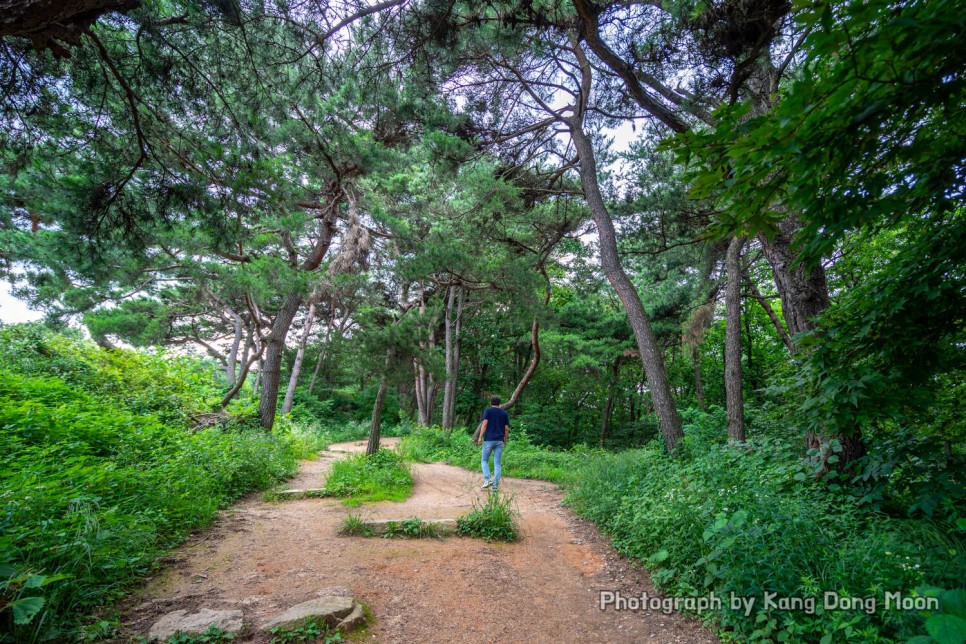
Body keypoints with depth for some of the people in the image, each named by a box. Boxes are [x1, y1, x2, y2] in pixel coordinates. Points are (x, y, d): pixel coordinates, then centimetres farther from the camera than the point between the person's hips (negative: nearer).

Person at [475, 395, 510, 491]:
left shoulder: (487, 411, 2)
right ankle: (495, 485, 2)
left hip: (489, 440, -3)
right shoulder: (504, 413, 11)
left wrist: (480, 437, -8)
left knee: (484, 460, 11)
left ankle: (487, 479, -7)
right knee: (497, 463, 6)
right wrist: (505, 441, 17)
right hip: (500, 441, 3)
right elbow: (507, 429, 8)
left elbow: (485, 424, -9)